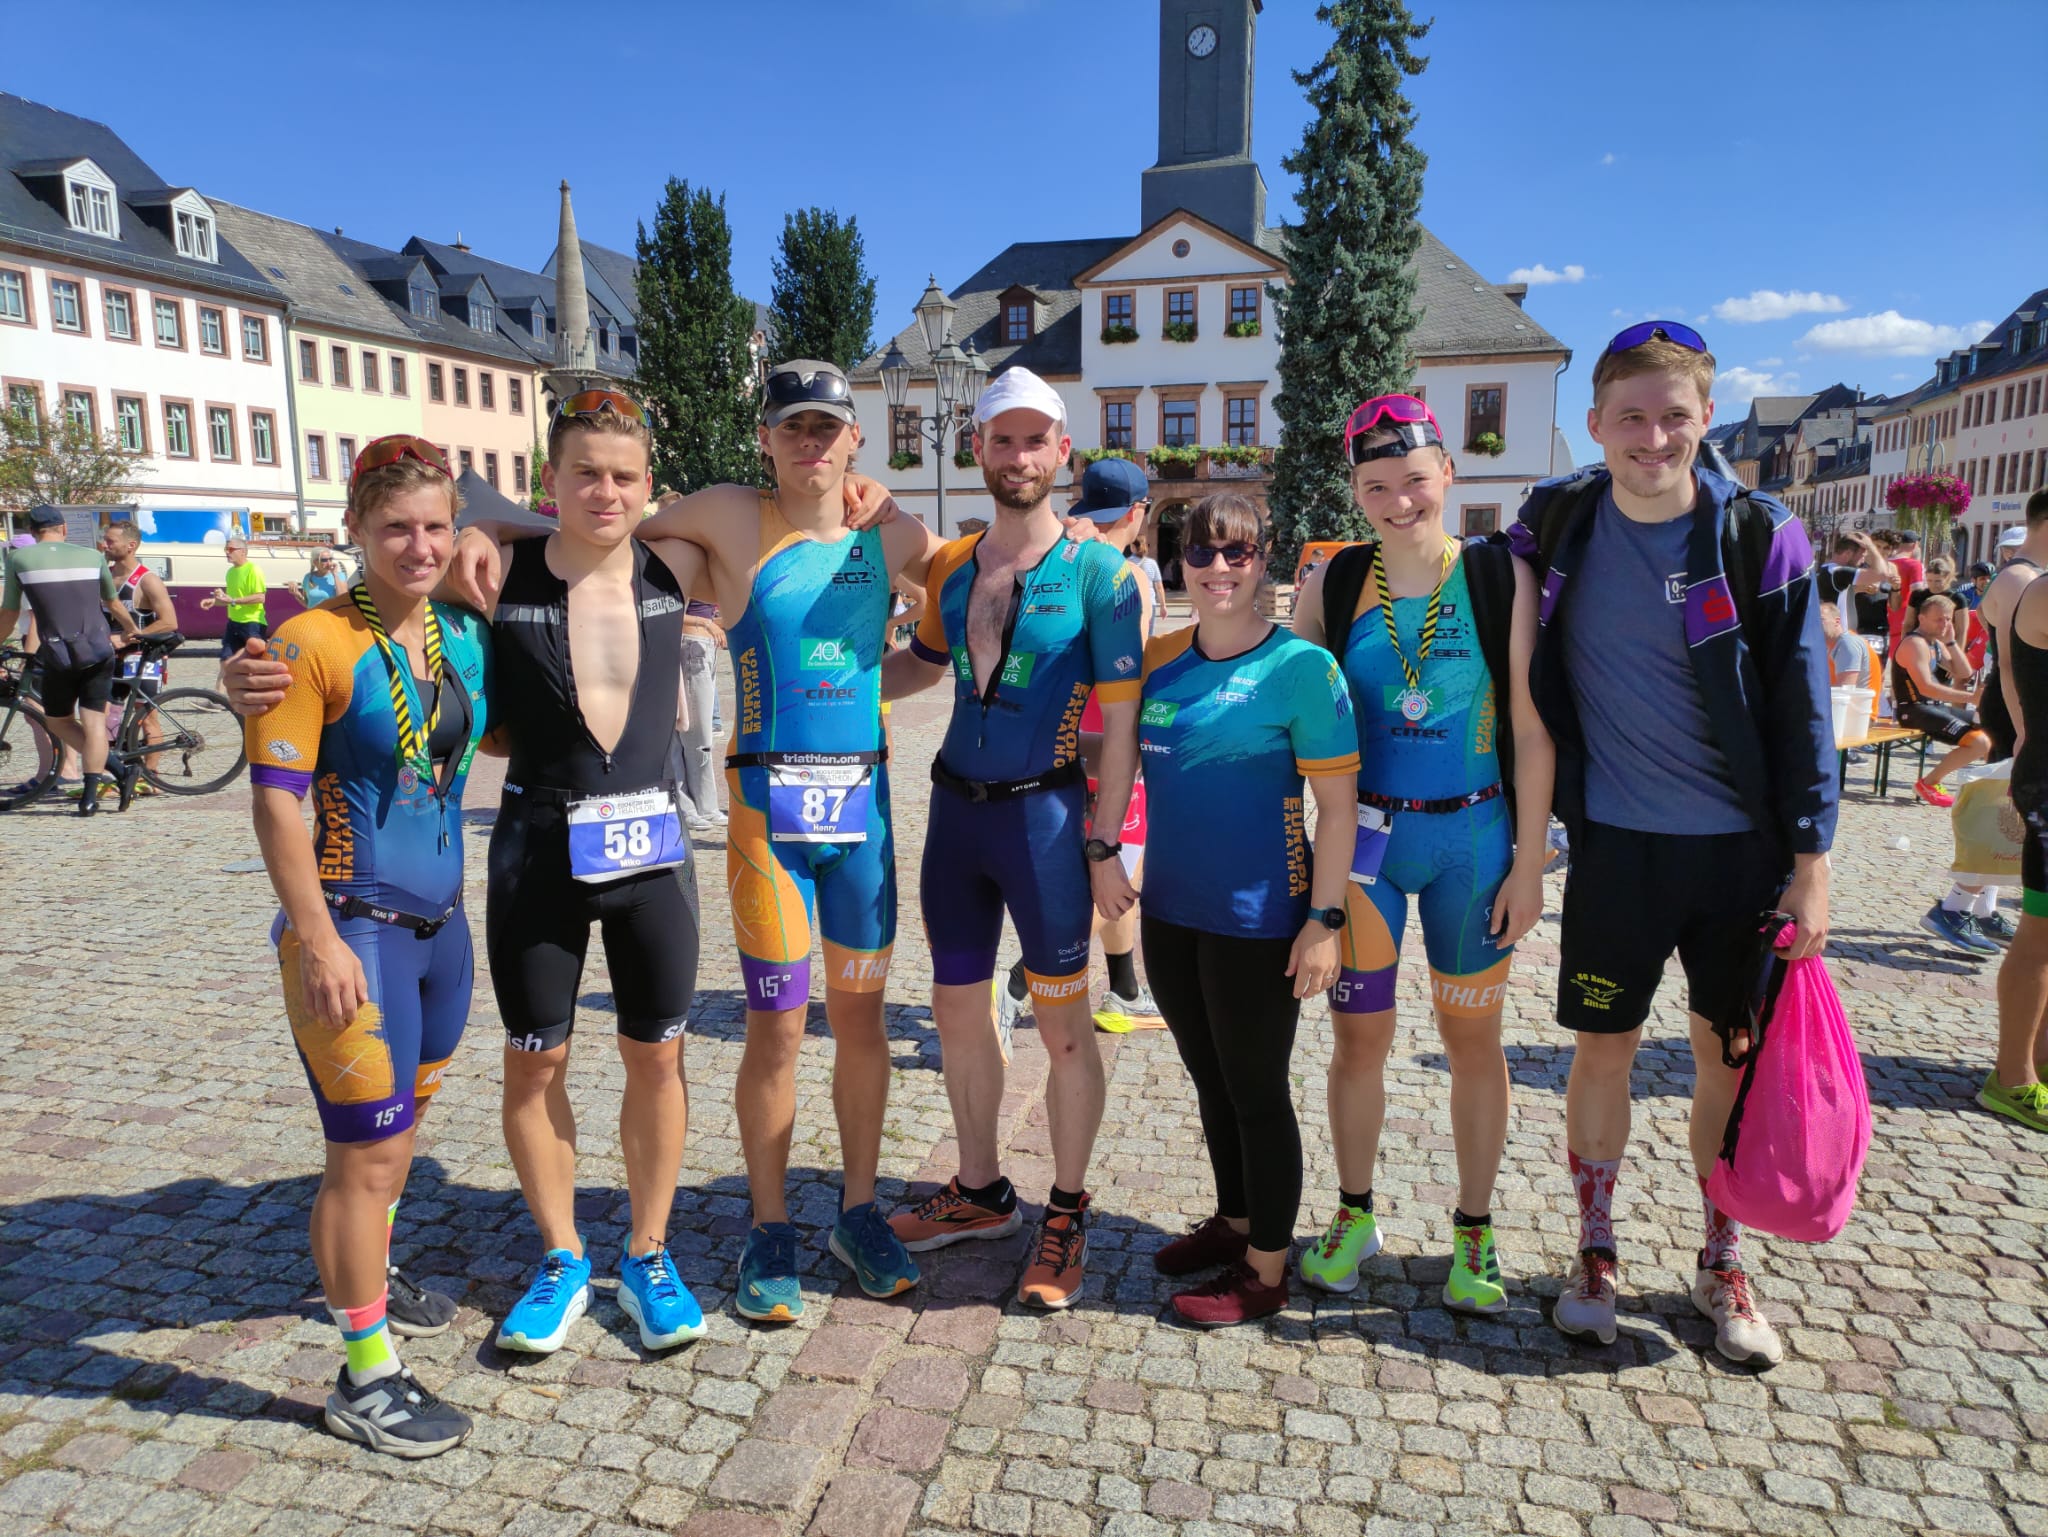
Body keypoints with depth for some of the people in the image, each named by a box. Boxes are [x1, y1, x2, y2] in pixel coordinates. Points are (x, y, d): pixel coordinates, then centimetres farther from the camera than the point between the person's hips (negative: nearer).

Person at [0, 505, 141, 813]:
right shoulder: (92, 556, 6)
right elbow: (113, 605, 18)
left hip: (59, 657, -2)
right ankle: (90, 796, -4)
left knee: (57, 721, 14)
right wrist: (133, 631, 36)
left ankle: (120, 772, -2)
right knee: (94, 721, 3)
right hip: (99, 653, 2)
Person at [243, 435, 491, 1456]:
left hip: (441, 922, 7)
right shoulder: (314, 642, -13)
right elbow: (275, 800, -15)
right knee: (368, 1151, 0)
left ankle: (366, 1274, 47)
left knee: (401, 1116, 23)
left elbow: (496, 737, 20)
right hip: (353, 930, -7)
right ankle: (366, 1377, 17)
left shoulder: (466, 636, 5)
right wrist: (317, 940, -18)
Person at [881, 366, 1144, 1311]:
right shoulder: (950, 568, 7)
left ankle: (1066, 1217, 24)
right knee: (956, 1011, 15)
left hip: (1043, 815, -5)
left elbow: (1120, 719, -9)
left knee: (1063, 1028, 5)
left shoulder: (1098, 571, -8)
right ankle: (980, 1193, 35)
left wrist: (1104, 848, -13)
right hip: (955, 807, 6)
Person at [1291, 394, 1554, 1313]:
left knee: (1472, 1035, 10)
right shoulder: (1332, 583, 0)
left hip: (1473, 833, -1)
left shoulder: (1500, 578, -4)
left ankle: (1473, 1234, 28)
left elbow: (1531, 730, -3)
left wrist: (1530, 863, -5)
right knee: (1359, 1032, 9)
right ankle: (1354, 1215, 29)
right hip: (1362, 833, 1)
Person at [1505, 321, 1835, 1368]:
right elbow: (1528, 685, 11)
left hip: (1741, 846, 0)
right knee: (1603, 1049, 7)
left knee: (1730, 1055, 9)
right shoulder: (1553, 526, -2)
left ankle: (1722, 1265, 28)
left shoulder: (1759, 537, -6)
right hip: (1615, 841, 1)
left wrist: (1811, 863, -6)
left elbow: (1802, 709, -4)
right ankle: (1595, 1252, 26)